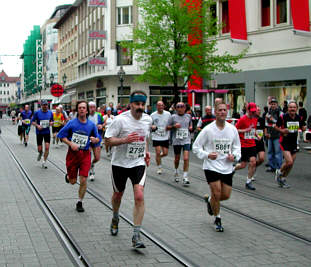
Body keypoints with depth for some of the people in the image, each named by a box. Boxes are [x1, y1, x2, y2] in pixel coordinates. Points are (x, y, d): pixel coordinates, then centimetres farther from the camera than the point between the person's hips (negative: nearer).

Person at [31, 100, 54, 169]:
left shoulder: (50, 113, 1)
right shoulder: (37, 112, -7)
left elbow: (52, 121, 14)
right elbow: (32, 121, -2)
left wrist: (51, 123, -10)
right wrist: (37, 125, -20)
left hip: (47, 132, 2)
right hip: (39, 132, -2)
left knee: (47, 148, -9)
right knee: (39, 149, 3)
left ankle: (43, 163, 5)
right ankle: (40, 153, 41)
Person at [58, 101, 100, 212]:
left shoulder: (91, 125, 2)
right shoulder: (72, 123, -4)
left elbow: (98, 138, 13)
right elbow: (61, 135, 0)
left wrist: (95, 139, -11)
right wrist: (71, 144, -13)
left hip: (85, 154, 1)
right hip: (73, 153, -1)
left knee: (83, 180, -6)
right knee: (73, 181, 8)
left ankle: (80, 203, 12)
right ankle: (68, 176, 46)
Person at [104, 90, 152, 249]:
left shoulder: (148, 120, 1)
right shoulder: (120, 119, -16)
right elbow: (108, 139, -14)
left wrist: (146, 151, 9)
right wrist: (125, 140, -28)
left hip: (138, 163, 2)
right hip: (120, 163, -2)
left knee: (139, 197, -13)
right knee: (118, 194, 16)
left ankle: (136, 236, -7)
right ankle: (115, 219, 49)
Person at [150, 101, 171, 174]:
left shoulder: (168, 114, -1)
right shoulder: (153, 115, -5)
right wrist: (152, 127, -16)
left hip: (165, 137, 2)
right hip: (156, 137, -2)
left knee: (165, 153, 2)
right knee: (158, 152, -7)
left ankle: (158, 157, 36)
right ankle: (159, 167, 10)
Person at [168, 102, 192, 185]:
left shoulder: (188, 116, 8)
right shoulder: (173, 117, 0)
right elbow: (167, 127, 4)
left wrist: (191, 127, 4)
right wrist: (174, 126, -14)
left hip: (186, 140, 0)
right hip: (176, 140, 0)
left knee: (186, 158, -13)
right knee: (177, 159, 12)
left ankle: (185, 177, -8)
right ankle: (176, 171, 42)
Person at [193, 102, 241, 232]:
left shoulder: (232, 129, 2)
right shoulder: (208, 129, -9)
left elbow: (237, 146, 15)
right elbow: (196, 147, -3)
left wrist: (234, 155, -6)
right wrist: (207, 155, -18)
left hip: (227, 167, 4)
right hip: (211, 166, -4)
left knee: (226, 195, 6)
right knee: (217, 193, -8)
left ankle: (209, 199, 39)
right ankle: (217, 219, 17)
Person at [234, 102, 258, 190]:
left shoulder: (255, 119, 9)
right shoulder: (242, 119, -12)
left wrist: (256, 135, 8)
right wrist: (246, 130, -20)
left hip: (252, 145, 5)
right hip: (243, 145, -5)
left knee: (253, 162, -7)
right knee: (243, 165, -3)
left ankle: (248, 182, 5)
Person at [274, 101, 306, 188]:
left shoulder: (299, 118, 1)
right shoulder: (283, 117, -12)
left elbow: (303, 128, 13)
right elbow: (276, 126, -1)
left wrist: (305, 128, -10)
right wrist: (281, 130, -19)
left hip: (294, 142, 5)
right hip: (285, 142, -5)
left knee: (291, 164, 10)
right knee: (289, 162, -17)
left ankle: (283, 179, 31)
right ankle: (279, 172, 13)